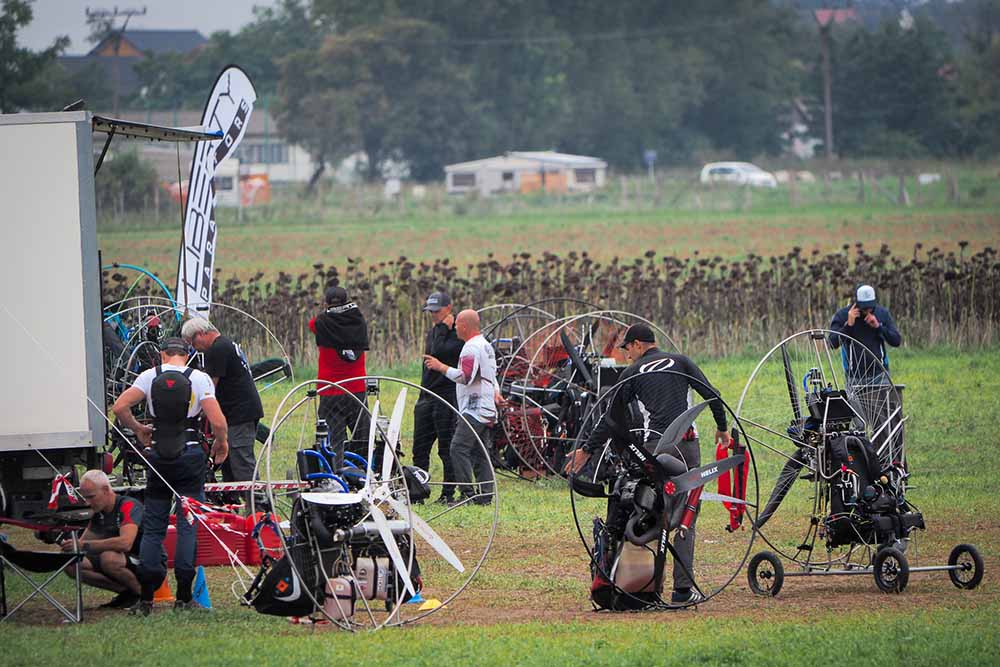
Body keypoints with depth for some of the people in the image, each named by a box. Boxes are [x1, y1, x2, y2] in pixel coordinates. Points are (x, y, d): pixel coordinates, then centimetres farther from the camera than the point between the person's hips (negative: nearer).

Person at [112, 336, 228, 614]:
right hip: (190, 453, -2)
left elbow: (119, 407, -9)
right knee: (188, 523, 3)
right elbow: (218, 421, -12)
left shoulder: (149, 376, 1)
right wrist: (221, 442, 9)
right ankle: (184, 596, 1)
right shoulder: (200, 379, -3)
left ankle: (146, 598, 5)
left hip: (158, 455, 2)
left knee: (153, 525, 9)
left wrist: (138, 429, 9)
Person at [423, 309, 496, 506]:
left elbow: (465, 376, -21)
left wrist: (441, 367, -13)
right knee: (481, 453, 10)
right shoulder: (487, 346, 20)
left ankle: (468, 493, -19)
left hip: (473, 408, -10)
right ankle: (485, 495, 6)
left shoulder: (471, 348, -13)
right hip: (487, 411, 10)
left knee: (459, 448, -14)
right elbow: (493, 376, 27)